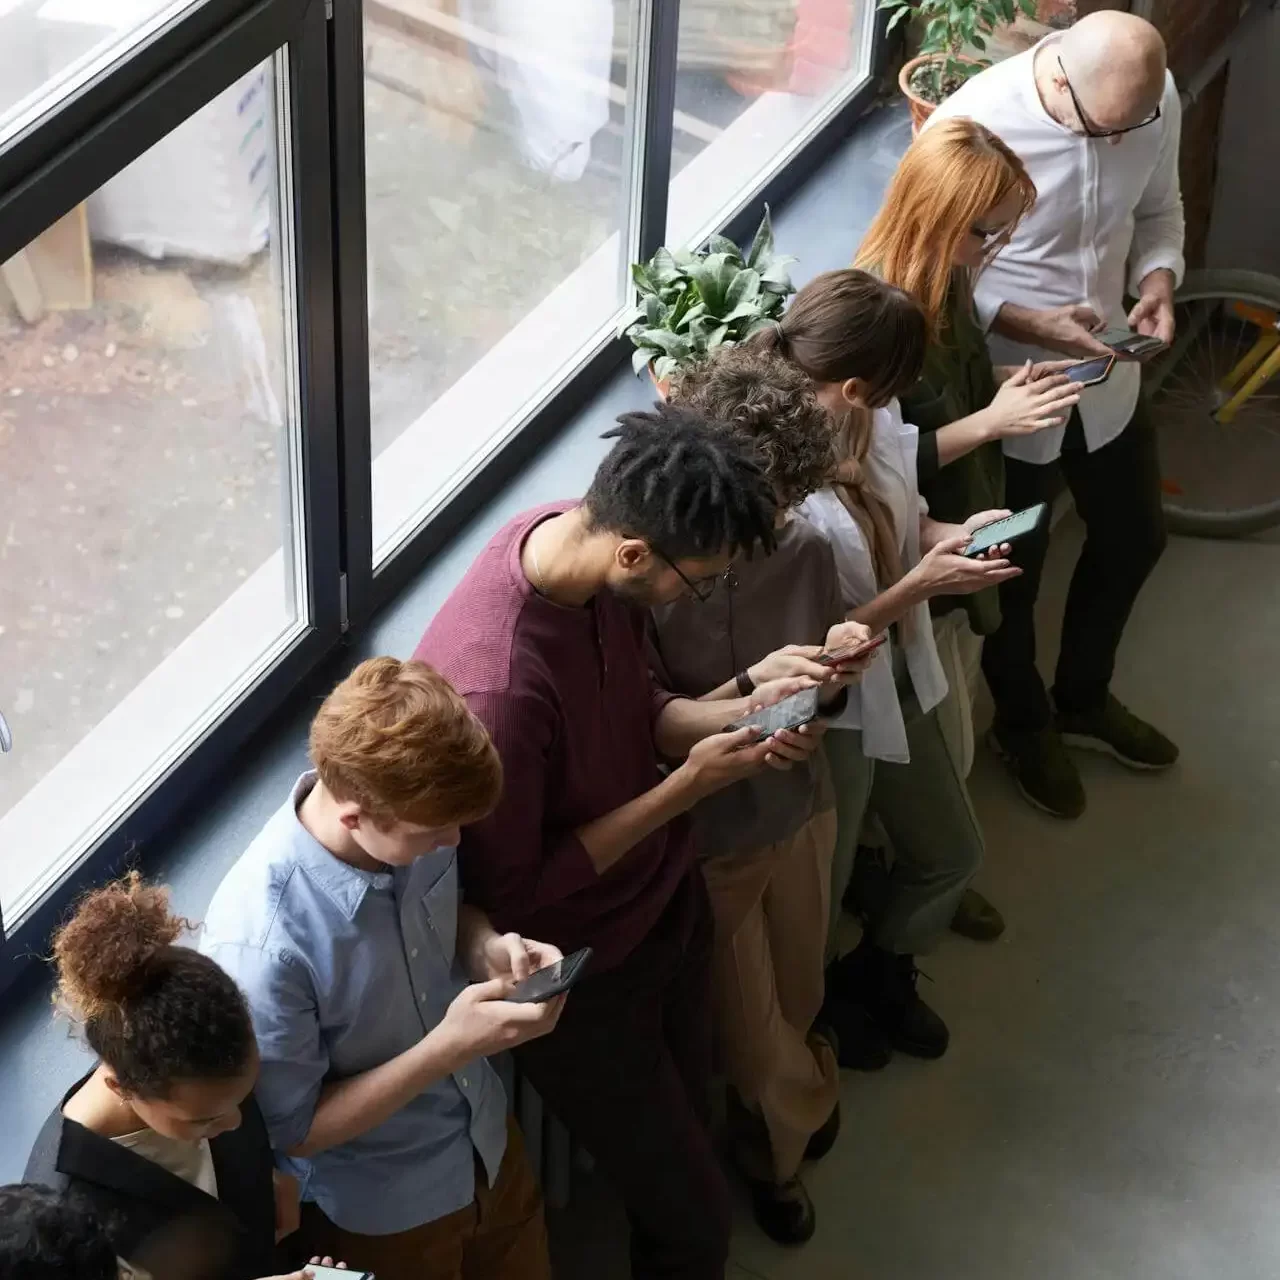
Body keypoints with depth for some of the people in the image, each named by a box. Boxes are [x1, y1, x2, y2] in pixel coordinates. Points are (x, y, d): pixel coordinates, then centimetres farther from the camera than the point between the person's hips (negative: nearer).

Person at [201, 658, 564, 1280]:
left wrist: (490, 948, -16)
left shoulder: (409, 824, -18)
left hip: (487, 1141, 6)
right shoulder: (261, 942, -36)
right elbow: (292, 1129, -22)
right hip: (381, 1212, -5)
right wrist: (449, 1046, -30)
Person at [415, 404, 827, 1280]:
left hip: (667, 900, 7)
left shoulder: (585, 541, -13)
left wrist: (738, 714, -14)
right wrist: (686, 788, -25)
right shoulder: (496, 686, -39)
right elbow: (512, 897, -25)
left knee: (685, 1134, 26)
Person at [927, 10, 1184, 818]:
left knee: (1135, 539, 23)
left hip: (1107, 376, 6)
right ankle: (1023, 724, 44)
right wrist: (1028, 323, -30)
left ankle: (1083, 699, 50)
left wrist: (1159, 277, -14)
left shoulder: (1156, 102, -12)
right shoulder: (974, 124, -29)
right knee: (1012, 570, 14)